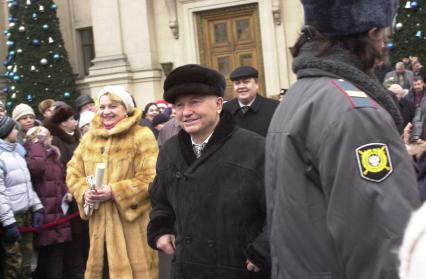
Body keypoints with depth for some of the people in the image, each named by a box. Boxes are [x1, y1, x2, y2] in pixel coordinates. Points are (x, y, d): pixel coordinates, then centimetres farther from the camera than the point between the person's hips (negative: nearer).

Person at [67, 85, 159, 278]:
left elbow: (150, 178, -15)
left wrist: (114, 192, -20)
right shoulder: (89, 137, 12)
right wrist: (84, 192, -9)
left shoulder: (142, 136, -7)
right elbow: (73, 173, 12)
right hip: (99, 222, 5)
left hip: (132, 222, -5)